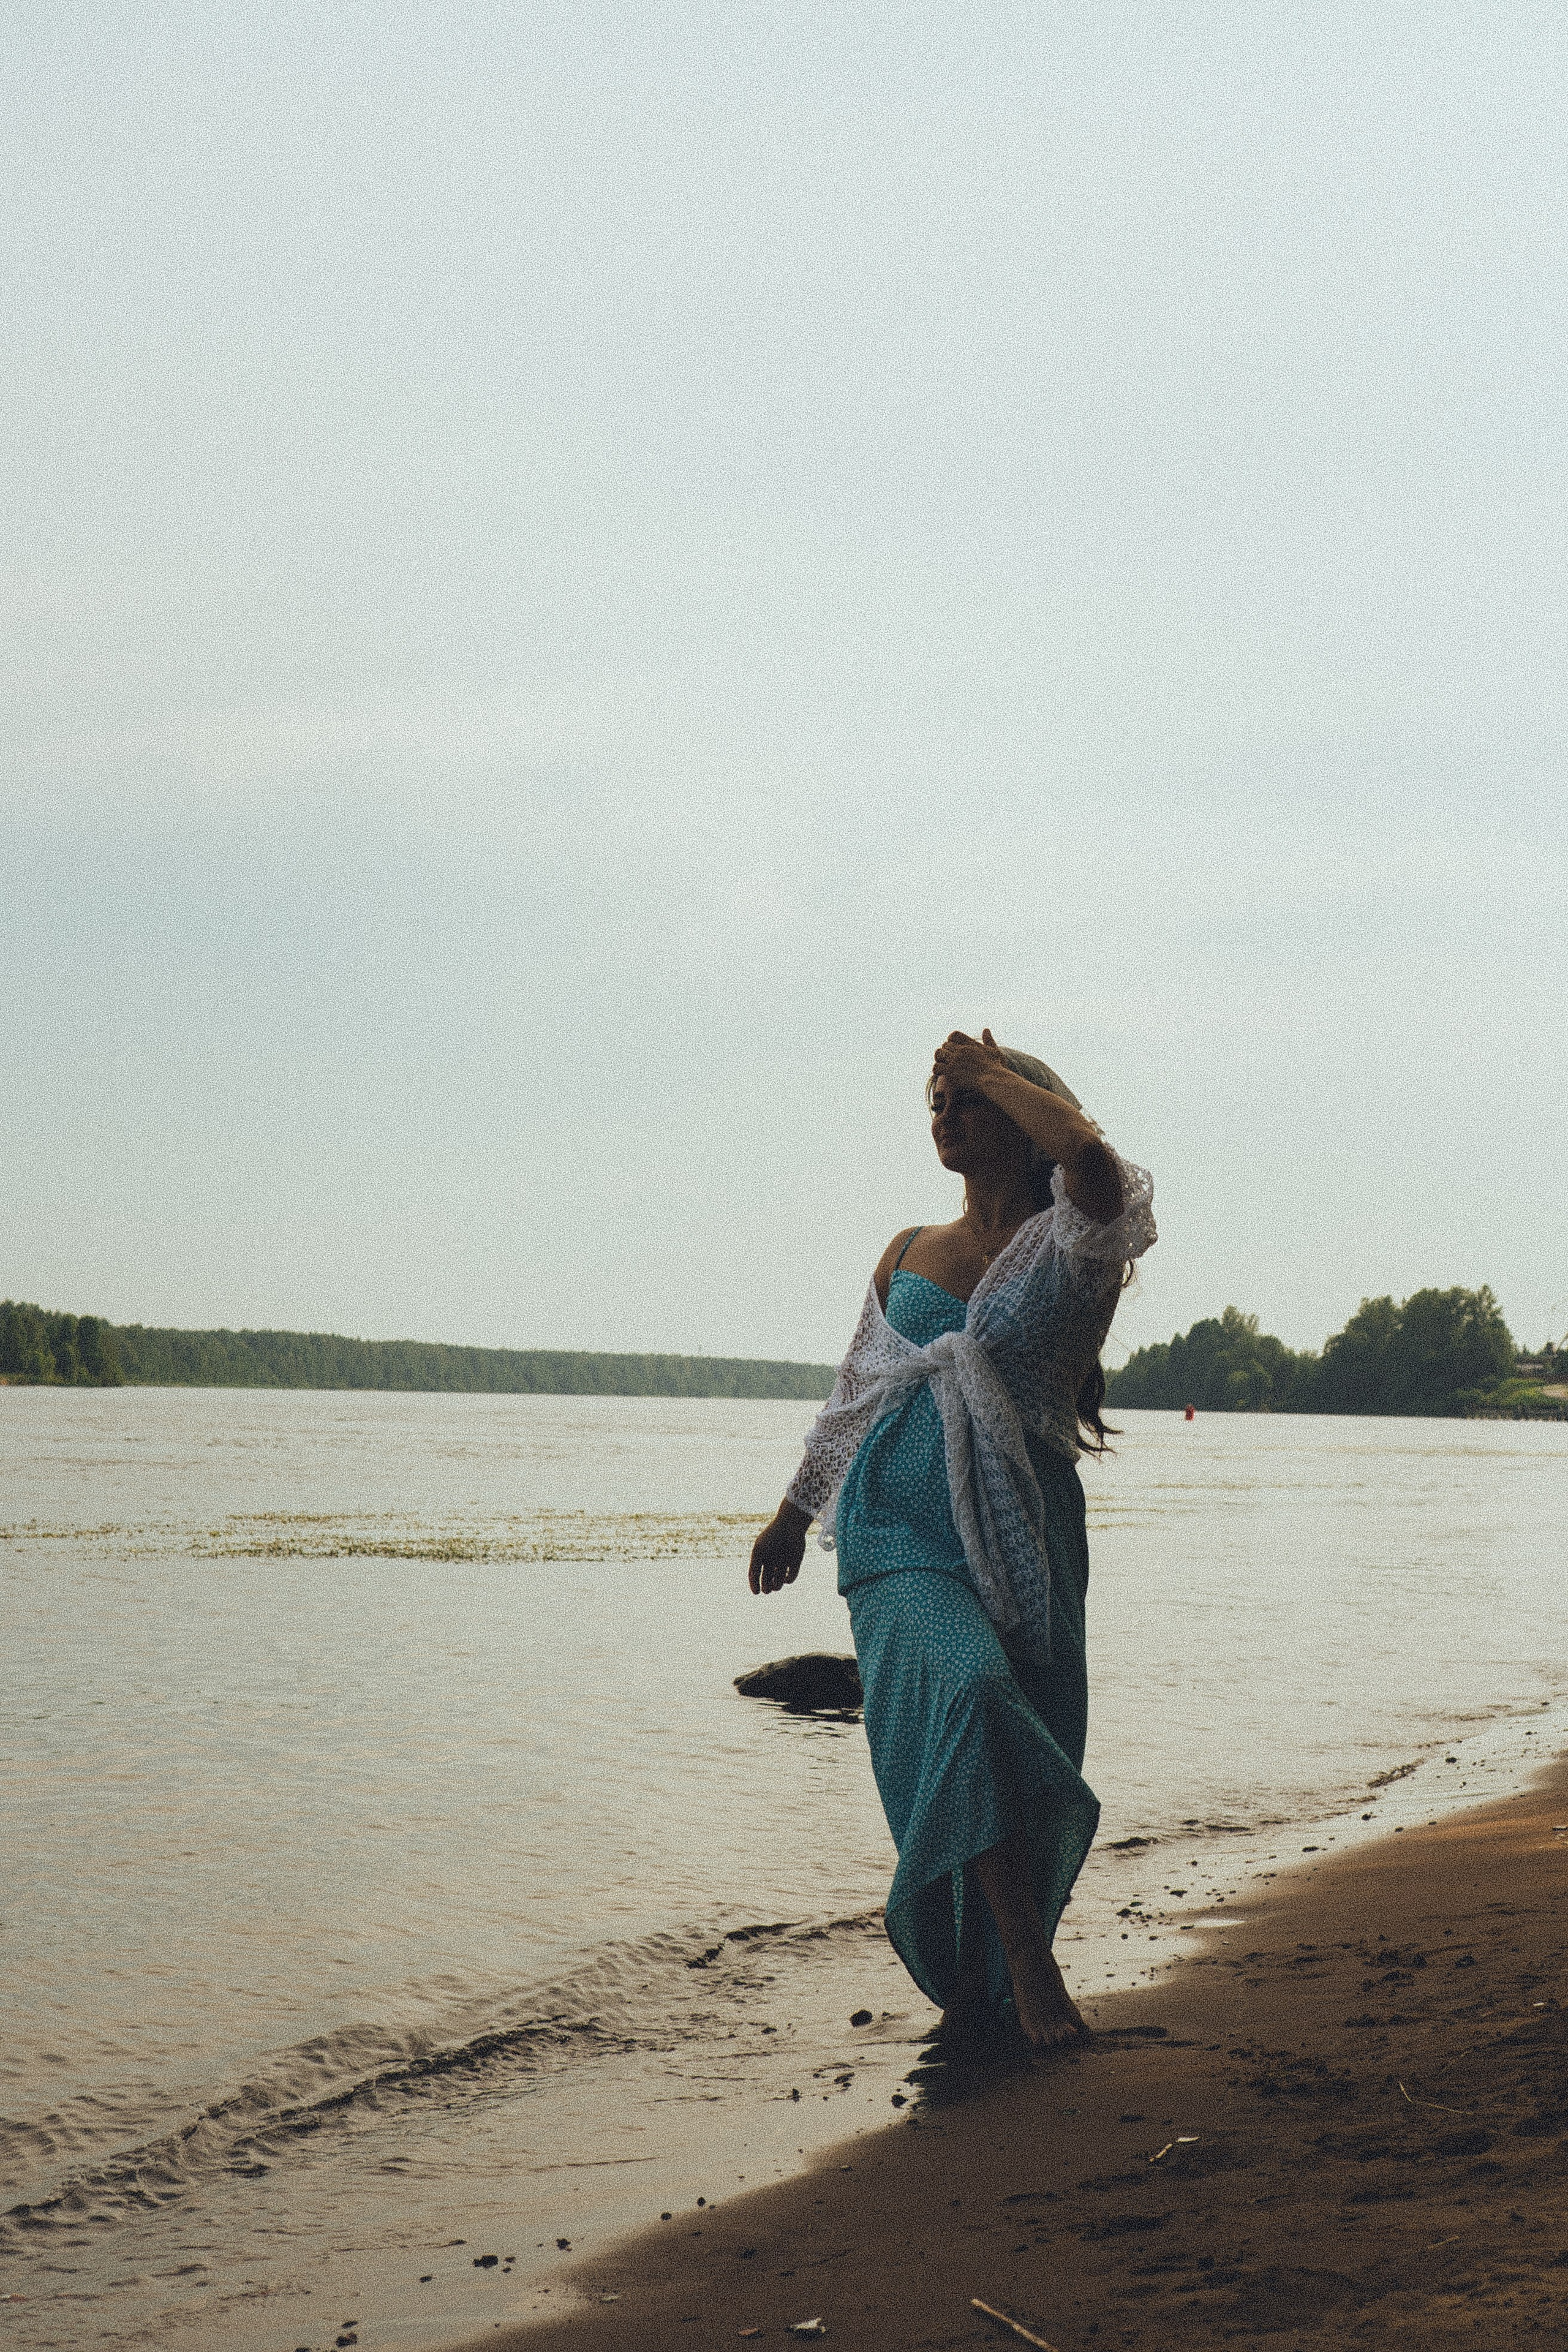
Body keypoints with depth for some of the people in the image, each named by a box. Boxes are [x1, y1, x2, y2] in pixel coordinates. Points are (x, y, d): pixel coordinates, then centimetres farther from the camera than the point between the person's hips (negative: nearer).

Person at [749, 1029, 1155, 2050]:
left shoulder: (1069, 1245, 2)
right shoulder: (909, 1254, 16)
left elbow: (1093, 1163, -22)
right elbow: (855, 1390, 26)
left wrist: (993, 1070, -8)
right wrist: (796, 1511, 31)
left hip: (1023, 1522, -1)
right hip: (900, 1519, 1)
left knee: (1028, 1754, 1)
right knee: (965, 1692, -26)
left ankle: (981, 1982, 22)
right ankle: (1028, 1966, -24)